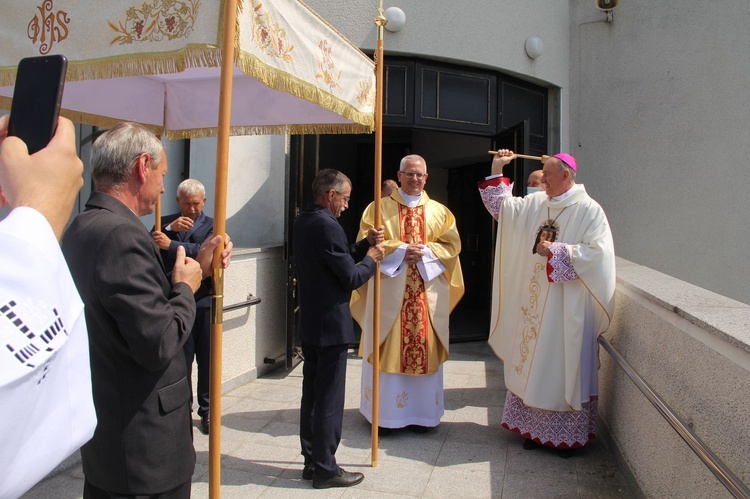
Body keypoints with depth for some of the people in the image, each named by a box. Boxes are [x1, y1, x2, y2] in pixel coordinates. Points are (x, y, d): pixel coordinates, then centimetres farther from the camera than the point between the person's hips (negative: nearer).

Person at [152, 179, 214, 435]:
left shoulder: (211, 225, 1)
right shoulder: (166, 223, 9)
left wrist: (171, 244, -27)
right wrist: (170, 228, -17)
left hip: (204, 302, -1)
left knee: (207, 360, 8)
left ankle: (207, 411, 22)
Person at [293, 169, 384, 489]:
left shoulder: (302, 222, 9)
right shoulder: (328, 226, -20)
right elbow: (351, 277, -17)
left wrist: (366, 245, 8)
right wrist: (371, 259, 0)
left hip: (309, 323, 9)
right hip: (331, 324, -9)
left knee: (311, 394, 15)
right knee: (329, 400, 2)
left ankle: (312, 461, 27)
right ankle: (325, 469, 13)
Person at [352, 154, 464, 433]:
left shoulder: (439, 211, 12)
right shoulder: (378, 208, 6)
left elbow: (452, 245, 4)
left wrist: (424, 251, -13)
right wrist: (400, 250, -14)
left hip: (428, 293, 2)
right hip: (389, 291, -2)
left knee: (425, 350, 4)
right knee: (387, 350, 1)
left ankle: (421, 412, 17)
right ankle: (386, 412, 14)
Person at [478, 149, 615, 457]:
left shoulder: (589, 210, -8)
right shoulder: (535, 204, 10)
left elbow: (598, 252, -16)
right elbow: (502, 206, 14)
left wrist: (556, 252, -16)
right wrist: (496, 172, 8)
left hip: (567, 307, -6)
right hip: (535, 304, 6)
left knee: (563, 366, 1)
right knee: (533, 364, 10)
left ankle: (568, 435, 14)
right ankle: (535, 427, 22)